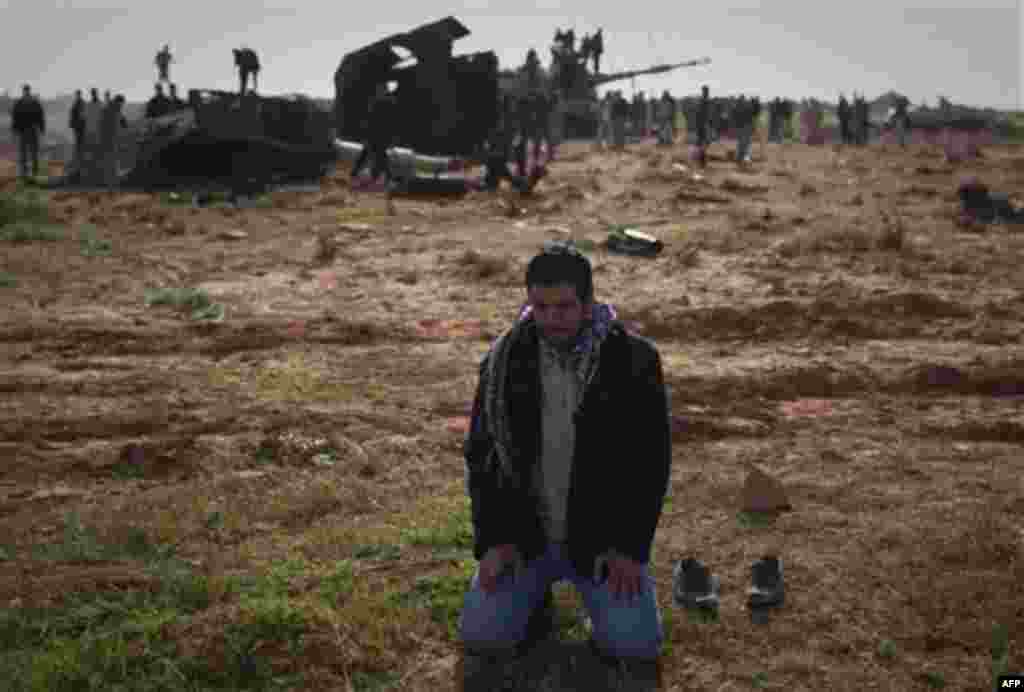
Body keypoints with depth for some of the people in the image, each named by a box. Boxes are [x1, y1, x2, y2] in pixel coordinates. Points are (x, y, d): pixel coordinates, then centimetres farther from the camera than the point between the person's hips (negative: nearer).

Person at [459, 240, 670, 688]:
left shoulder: (633, 361, -14)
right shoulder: (505, 361, -8)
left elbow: (651, 462, -9)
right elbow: (481, 454, -1)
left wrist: (630, 547, -16)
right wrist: (494, 540, -11)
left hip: (602, 535, -1)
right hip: (524, 532, 2)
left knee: (635, 651, -19)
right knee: (481, 641, -16)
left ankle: (608, 597, 14)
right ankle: (533, 594, 16)